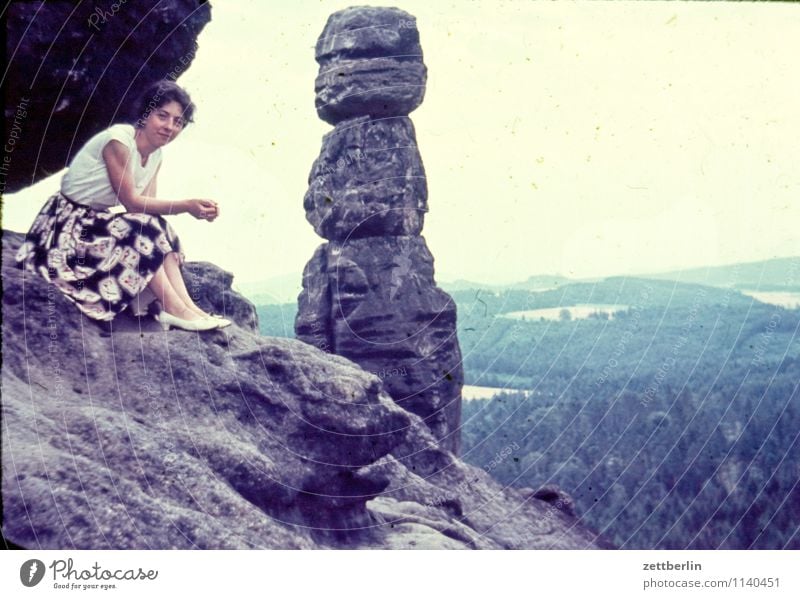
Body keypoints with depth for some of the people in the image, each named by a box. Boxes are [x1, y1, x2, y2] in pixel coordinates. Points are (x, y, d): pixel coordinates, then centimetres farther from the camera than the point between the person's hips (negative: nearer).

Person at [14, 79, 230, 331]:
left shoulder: (155, 156, 4)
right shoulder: (119, 140, -22)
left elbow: (147, 206, -5)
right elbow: (132, 202, -23)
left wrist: (194, 208, -21)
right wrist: (186, 205, -27)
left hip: (100, 222, 8)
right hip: (69, 224, -8)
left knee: (161, 231, -8)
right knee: (141, 232, -26)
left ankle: (187, 305, -19)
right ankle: (175, 310, -25)